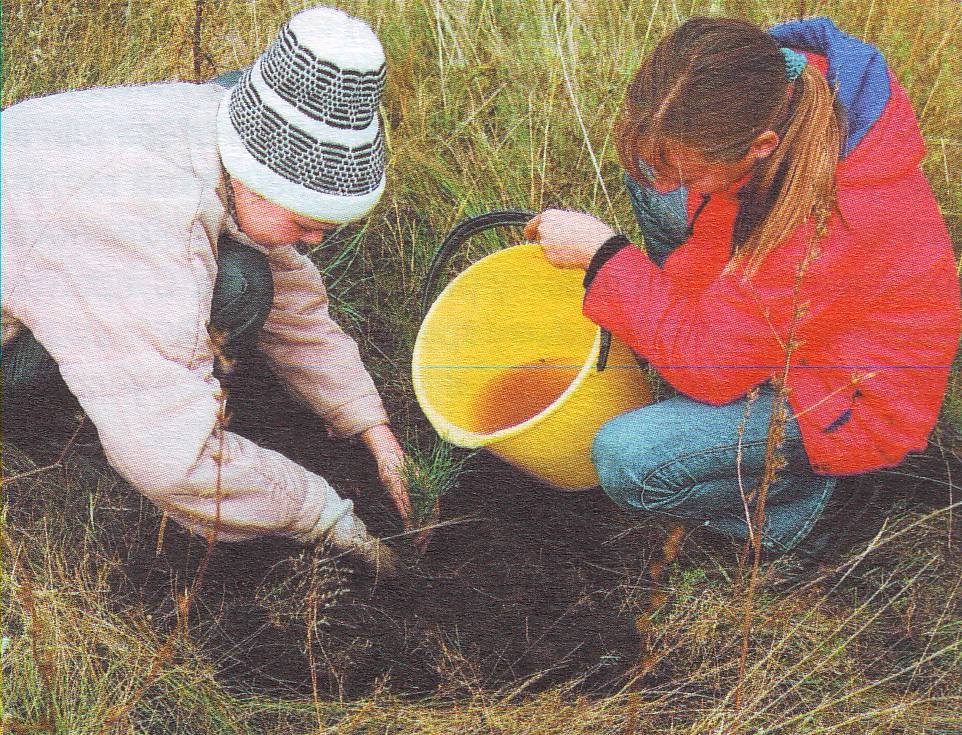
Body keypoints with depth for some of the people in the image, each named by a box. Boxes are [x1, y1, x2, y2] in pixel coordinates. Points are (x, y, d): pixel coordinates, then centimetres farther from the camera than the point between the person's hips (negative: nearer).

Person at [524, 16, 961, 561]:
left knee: (626, 460, -24)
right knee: (648, 164, 0)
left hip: (851, 400, -8)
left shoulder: (835, 220, -41)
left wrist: (604, 256, -26)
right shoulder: (773, 90, -20)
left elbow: (708, 365, -30)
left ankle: (804, 506, 2)